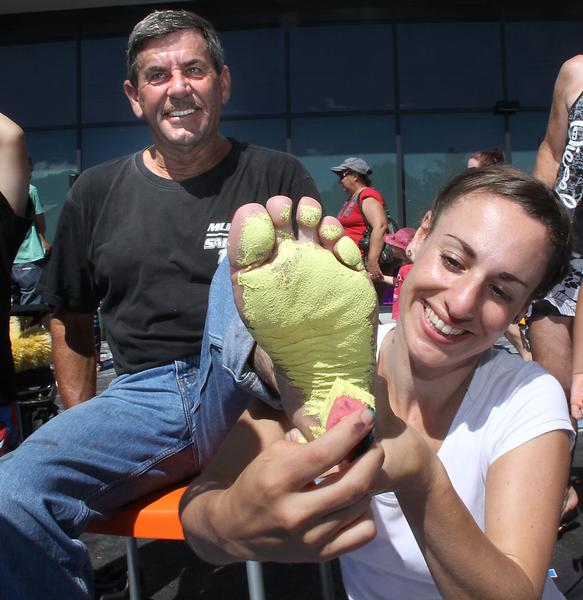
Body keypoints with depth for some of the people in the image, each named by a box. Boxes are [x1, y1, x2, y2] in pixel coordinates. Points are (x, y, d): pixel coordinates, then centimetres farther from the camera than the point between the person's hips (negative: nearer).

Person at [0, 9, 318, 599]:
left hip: (247, 383, -2)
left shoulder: (276, 175, 8)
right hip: (142, 393, 2)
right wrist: (82, 425, 15)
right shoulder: (97, 191, 14)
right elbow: (71, 319, 22)